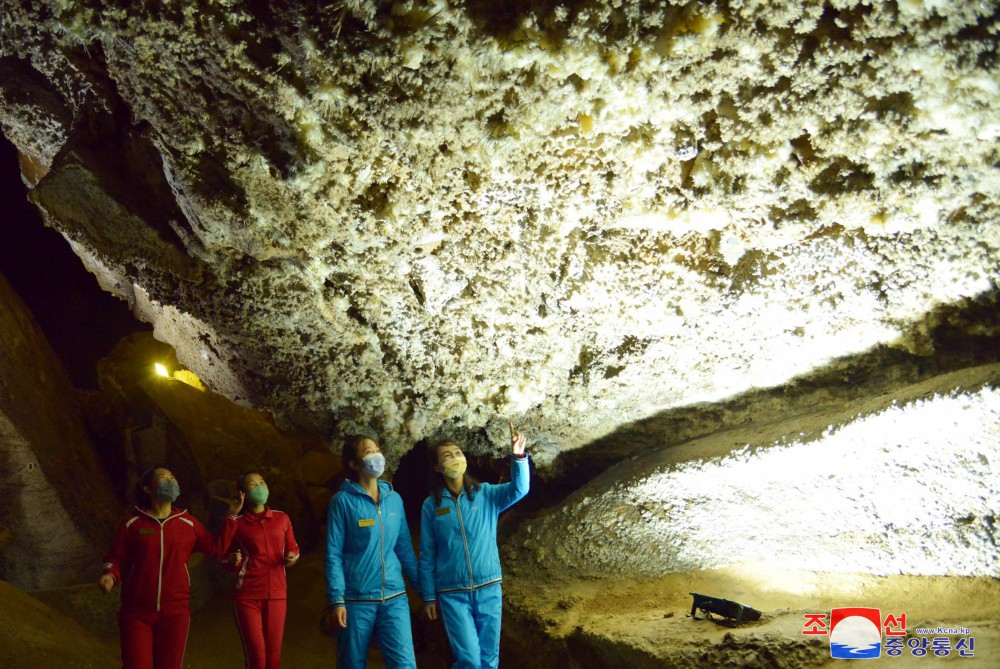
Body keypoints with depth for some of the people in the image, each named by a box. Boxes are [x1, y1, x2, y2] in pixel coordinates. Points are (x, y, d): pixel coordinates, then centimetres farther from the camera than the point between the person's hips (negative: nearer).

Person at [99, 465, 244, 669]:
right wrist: (110, 576, -18)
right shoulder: (132, 523, 2)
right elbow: (116, 558, 2)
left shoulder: (188, 524, 8)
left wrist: (232, 516, 7)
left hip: (176, 613, 2)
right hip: (137, 613, -2)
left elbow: (217, 548, 7)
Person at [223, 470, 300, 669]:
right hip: (247, 596, -2)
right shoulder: (238, 524, 0)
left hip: (277, 595, 2)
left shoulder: (282, 518, 7)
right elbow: (229, 565, 7)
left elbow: (293, 549, 16)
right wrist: (233, 561, -15)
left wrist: (293, 557, -6)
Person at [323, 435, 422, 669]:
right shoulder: (343, 501, -5)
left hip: (394, 597, 3)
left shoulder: (394, 498, 8)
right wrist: (336, 600, -15)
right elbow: (333, 554, -7)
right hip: (356, 599, -3)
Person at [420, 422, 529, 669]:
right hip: (452, 594, -1)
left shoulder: (486, 494, 0)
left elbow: (518, 490, -19)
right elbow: (427, 555, 4)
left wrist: (518, 456, -37)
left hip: (489, 589, 2)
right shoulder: (431, 505, 0)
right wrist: (429, 596, 2)